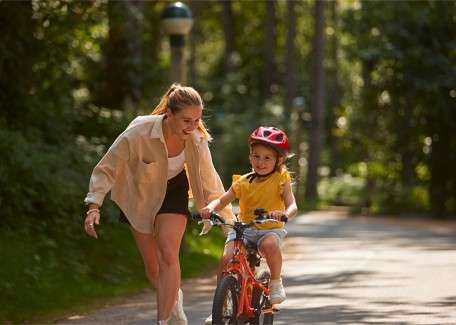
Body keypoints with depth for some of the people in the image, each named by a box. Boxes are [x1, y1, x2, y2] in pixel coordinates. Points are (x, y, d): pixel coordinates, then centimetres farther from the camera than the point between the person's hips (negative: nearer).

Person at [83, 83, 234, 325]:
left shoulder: (196, 139, -24)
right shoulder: (139, 133, -33)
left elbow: (209, 180, -8)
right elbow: (106, 169, -22)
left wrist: (228, 216, -5)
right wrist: (94, 207, -31)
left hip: (173, 191, 1)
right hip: (139, 194, 0)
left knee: (168, 254, -20)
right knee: (152, 266, 5)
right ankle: (174, 298, 36)